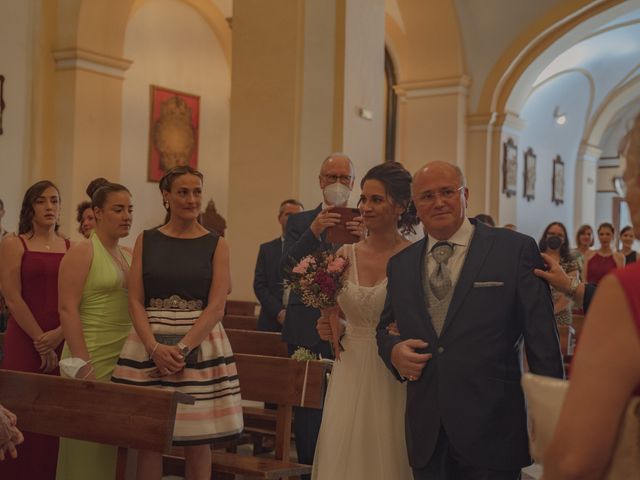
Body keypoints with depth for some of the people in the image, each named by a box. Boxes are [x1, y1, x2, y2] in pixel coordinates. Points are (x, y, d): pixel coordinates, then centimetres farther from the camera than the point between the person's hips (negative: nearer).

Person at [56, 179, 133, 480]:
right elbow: (68, 309, -14)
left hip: (126, 360, 6)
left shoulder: (129, 255, 13)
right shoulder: (81, 253, -6)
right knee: (89, 446, 1)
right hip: (94, 359, -6)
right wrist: (83, 362, -20)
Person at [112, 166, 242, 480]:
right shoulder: (146, 241, 8)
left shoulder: (216, 245, 4)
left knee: (197, 441, 2)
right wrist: (155, 348, -13)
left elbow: (217, 306, -4)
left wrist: (182, 348, -15)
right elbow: (135, 302, 2)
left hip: (201, 345, -1)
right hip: (149, 345, 1)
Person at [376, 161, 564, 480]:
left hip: (492, 433, -4)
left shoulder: (516, 249, -4)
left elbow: (542, 341, -5)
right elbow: (385, 328, 21)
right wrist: (393, 351, -2)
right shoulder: (400, 265, 10)